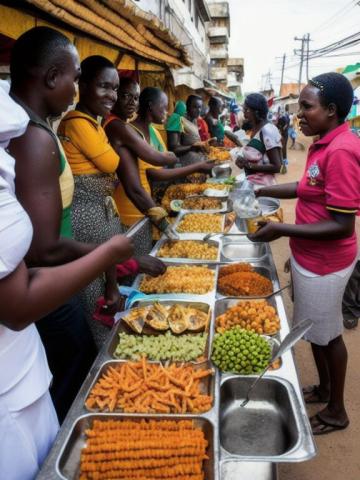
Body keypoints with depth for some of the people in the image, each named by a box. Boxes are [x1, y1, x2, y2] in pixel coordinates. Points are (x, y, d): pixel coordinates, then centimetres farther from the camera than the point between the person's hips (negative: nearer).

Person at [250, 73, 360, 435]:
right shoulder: (324, 144, 5)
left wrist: (281, 231, -26)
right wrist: (263, 191, 11)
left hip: (324, 263, -9)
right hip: (309, 256, 9)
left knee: (327, 334, 9)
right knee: (314, 329, 22)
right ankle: (323, 389, 45)